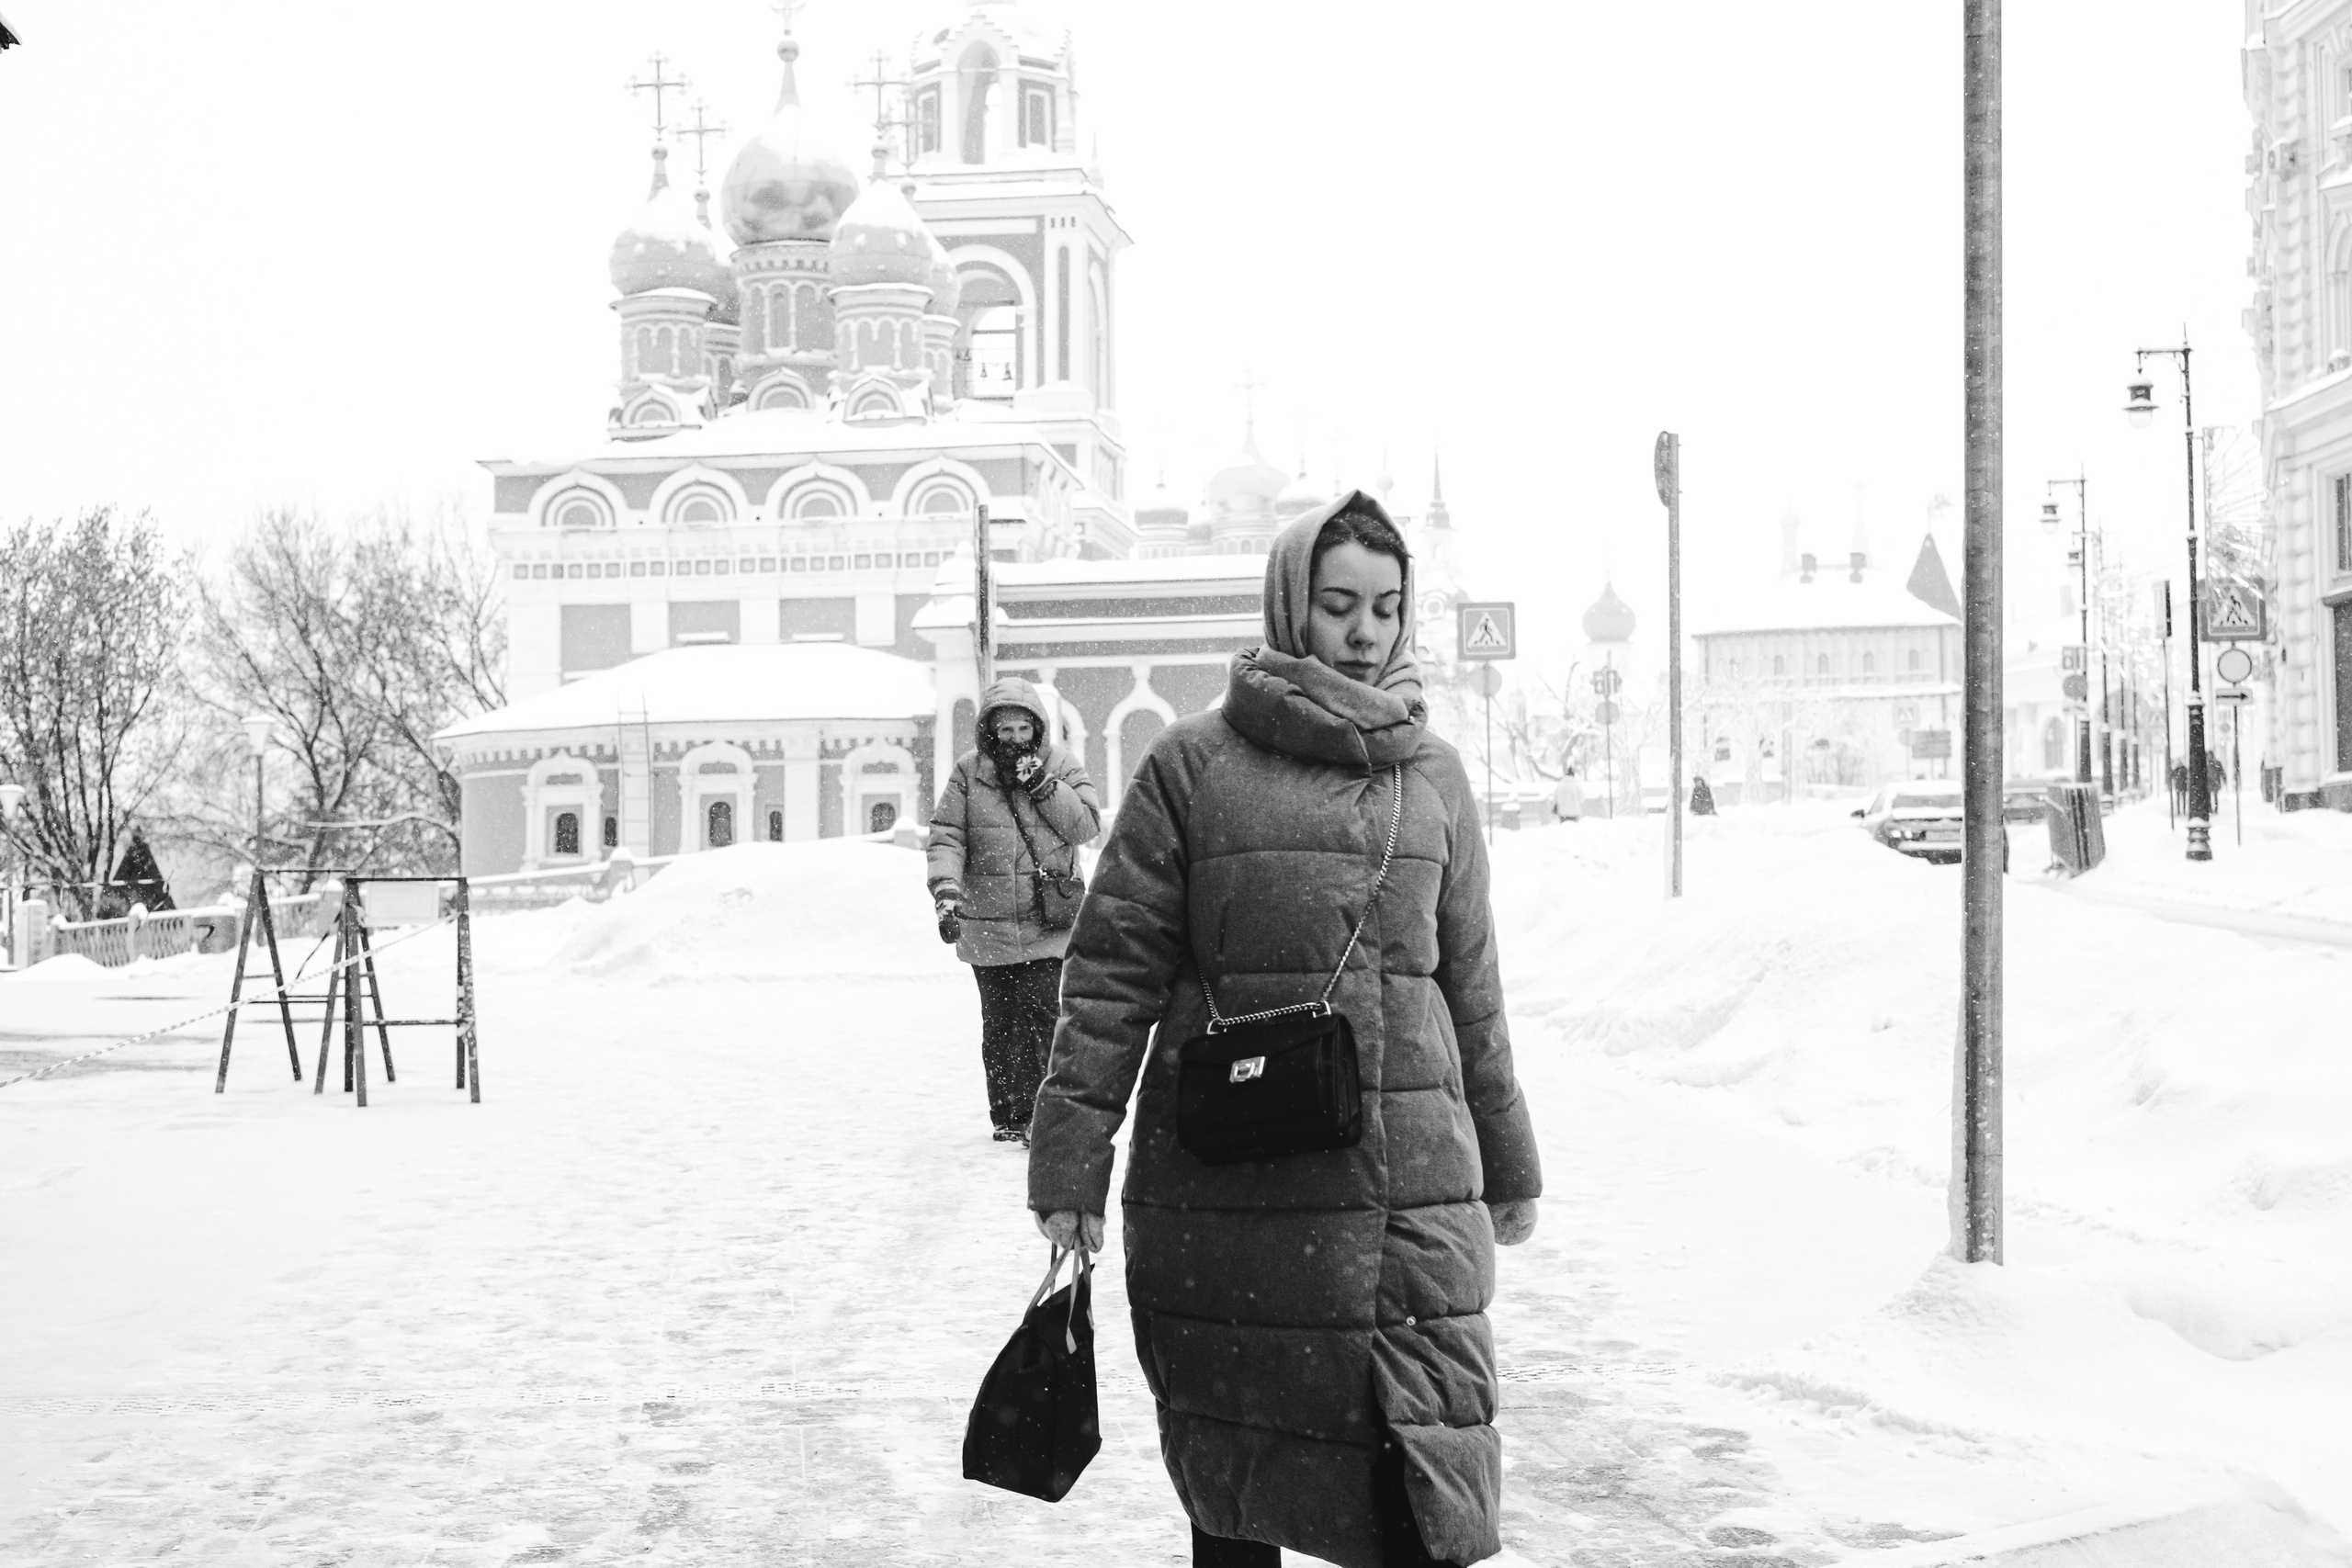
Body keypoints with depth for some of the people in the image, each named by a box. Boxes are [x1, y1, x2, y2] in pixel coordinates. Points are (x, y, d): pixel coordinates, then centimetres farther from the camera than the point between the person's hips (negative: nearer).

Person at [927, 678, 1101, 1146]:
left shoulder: (1061, 766, 4)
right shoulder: (969, 771, 2)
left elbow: (1086, 825, -5)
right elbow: (946, 836, -3)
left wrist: (1043, 786, -15)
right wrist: (946, 890, -18)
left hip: (1046, 925, -1)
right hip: (987, 925, 1)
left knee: (1039, 1012, -13)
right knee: (999, 1023, 7)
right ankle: (1006, 1116, 18)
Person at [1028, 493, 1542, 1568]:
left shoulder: (1433, 775, 12)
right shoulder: (1193, 765, 1)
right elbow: (1113, 970, -1)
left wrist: (1507, 1163, 21)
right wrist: (1070, 1162, -7)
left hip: (1415, 1192, 2)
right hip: (1229, 1187, -2)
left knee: (1425, 1477, -4)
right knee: (1234, 1477, 8)